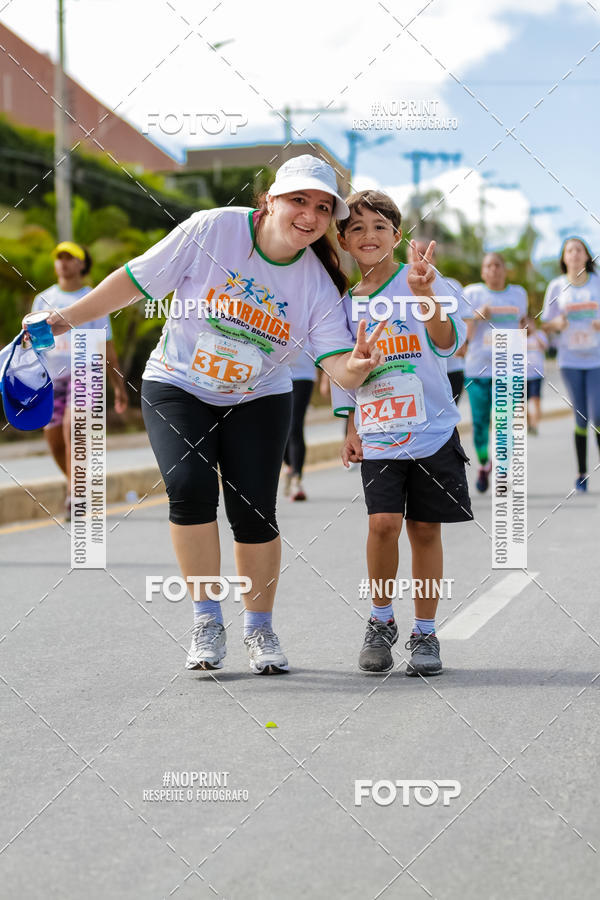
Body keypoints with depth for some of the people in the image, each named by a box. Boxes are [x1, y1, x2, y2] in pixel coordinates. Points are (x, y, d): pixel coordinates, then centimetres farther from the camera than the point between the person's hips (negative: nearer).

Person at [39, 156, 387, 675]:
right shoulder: (211, 230, -18)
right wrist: (69, 318, -6)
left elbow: (340, 365, -19)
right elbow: (137, 280, -9)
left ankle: (259, 627, 16)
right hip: (177, 386, -1)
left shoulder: (318, 283, -13)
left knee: (253, 511, -8)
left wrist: (358, 366, -42)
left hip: (259, 399, 2)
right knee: (190, 485, -22)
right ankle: (207, 620, -6)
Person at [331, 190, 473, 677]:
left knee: (425, 529, 3)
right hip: (378, 438, 2)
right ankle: (381, 622, 7)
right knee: (384, 522, -14)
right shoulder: (346, 305, 8)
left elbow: (446, 341, -22)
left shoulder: (415, 283, -5)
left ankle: (425, 635, 17)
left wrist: (425, 294, -38)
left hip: (432, 431, -2)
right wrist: (351, 430, 11)